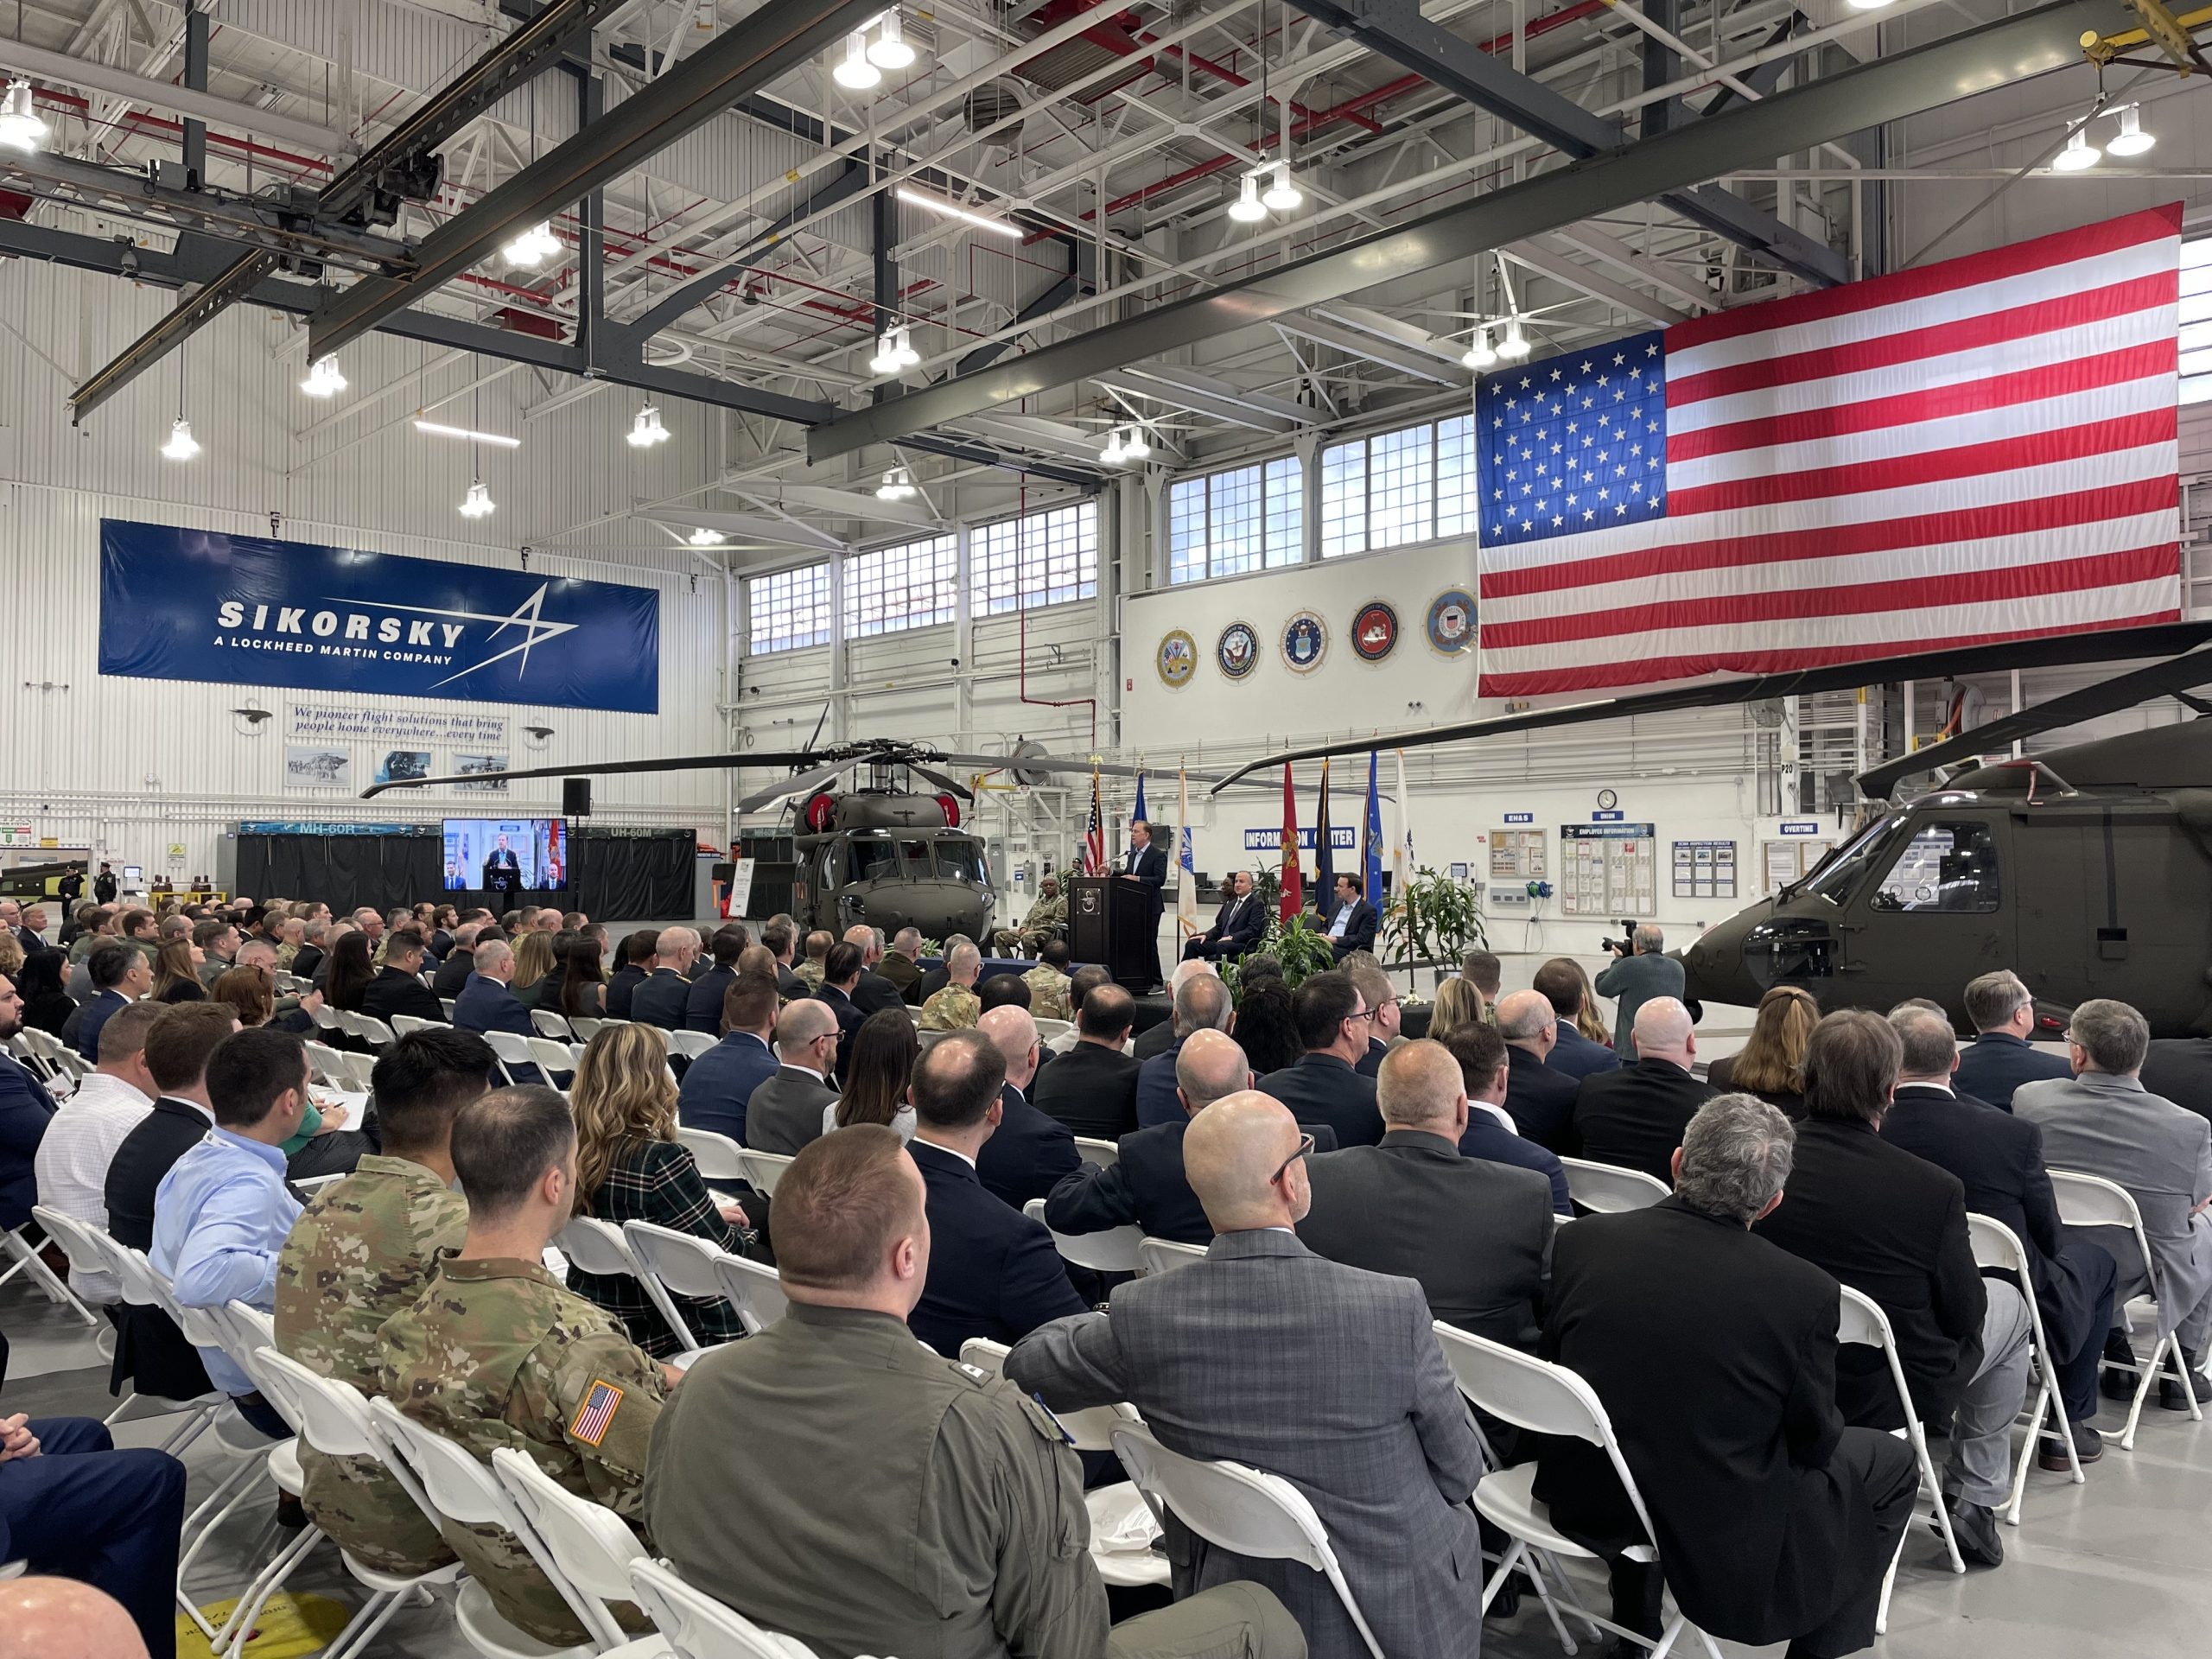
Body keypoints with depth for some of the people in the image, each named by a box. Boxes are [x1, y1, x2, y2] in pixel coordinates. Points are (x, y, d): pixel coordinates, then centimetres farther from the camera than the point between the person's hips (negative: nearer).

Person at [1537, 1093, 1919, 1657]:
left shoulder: (1580, 1240, -12)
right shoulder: (1806, 1293, -21)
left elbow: (1551, 1369, 2)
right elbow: (1814, 1442, -6)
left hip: (1584, 1507, 4)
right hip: (1723, 1543, -3)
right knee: (1890, 1462, 18)